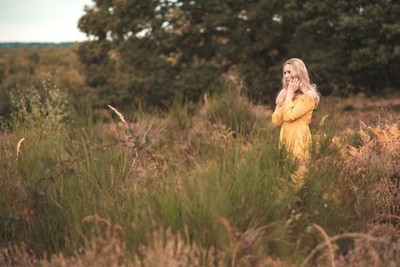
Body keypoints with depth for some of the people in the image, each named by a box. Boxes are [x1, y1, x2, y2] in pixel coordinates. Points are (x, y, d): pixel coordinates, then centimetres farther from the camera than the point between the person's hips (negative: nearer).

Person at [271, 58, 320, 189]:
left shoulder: (308, 96, -8)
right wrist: (287, 93, 1)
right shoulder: (283, 94, 14)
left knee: (296, 180, -6)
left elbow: (289, 116, -19)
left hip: (299, 140, -7)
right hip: (284, 138, 7)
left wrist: (290, 93, -9)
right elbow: (276, 120, 5)